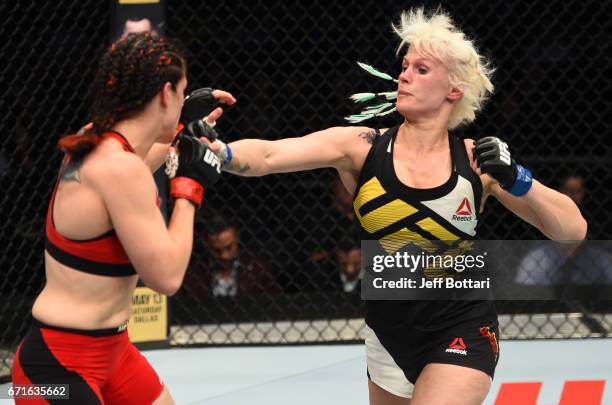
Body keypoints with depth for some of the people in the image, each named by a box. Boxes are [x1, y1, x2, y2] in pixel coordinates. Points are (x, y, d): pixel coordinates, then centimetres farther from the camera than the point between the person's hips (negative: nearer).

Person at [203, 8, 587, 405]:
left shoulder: (477, 160, -7)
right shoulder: (362, 147, -7)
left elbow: (573, 231, -8)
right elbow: (269, 155, -21)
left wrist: (516, 179, -23)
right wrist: (219, 151, -42)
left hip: (461, 336, -3)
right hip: (388, 338, 3)